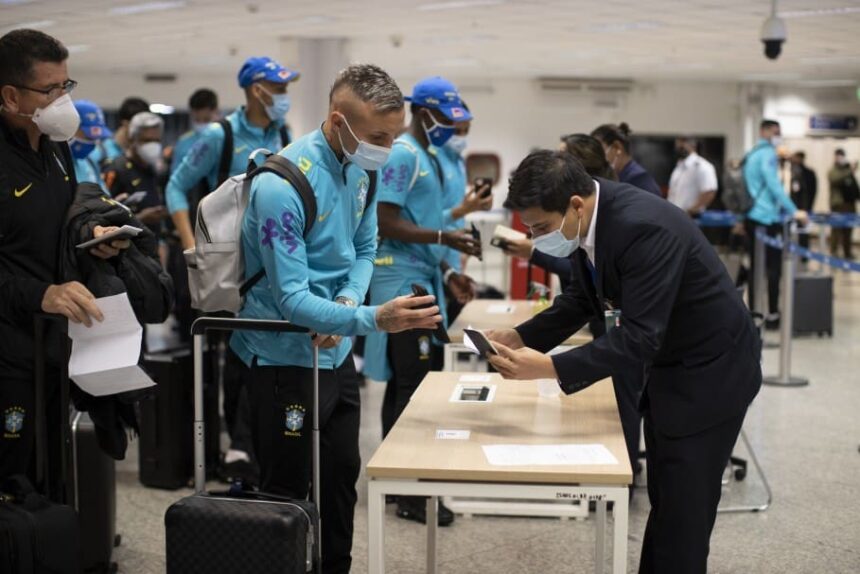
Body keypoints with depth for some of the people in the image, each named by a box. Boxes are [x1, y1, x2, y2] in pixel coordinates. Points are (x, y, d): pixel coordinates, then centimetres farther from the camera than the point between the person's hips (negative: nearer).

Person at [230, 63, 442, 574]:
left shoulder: (362, 169, -1)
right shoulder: (282, 186, -25)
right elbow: (292, 300, -27)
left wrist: (347, 301, -9)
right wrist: (373, 319, -40)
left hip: (337, 353, 8)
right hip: (287, 356, -7)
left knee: (342, 476, 18)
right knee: (286, 493, 3)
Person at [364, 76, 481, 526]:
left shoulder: (428, 155, 17)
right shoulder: (403, 155, -12)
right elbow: (388, 224, -18)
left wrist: (447, 272, 15)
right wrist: (445, 236, -23)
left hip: (420, 279, 10)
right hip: (403, 282, -10)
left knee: (405, 382, 14)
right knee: (413, 383, -8)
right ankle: (409, 493, -2)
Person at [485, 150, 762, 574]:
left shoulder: (644, 227, -33)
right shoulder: (587, 218, -6)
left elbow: (639, 337, -35)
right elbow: (582, 299, 8)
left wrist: (550, 367, -39)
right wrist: (521, 337, -5)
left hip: (709, 370, -9)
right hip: (668, 366, 9)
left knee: (683, 512, -3)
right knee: (665, 500, 18)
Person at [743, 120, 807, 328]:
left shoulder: (751, 154, 18)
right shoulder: (768, 154, -9)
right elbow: (774, 185, -18)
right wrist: (793, 211, -20)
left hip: (752, 217, 8)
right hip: (768, 218, -8)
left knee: (755, 267, 9)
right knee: (774, 268, -3)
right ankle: (772, 315, -3)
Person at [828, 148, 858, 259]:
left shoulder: (848, 170, 18)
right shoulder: (833, 171, 1)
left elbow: (854, 185, 16)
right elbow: (836, 179, -21)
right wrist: (850, 171, -27)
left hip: (850, 203, 6)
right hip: (838, 204, -6)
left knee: (848, 229, 8)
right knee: (837, 229, -9)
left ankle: (847, 252, 15)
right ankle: (833, 252, -7)